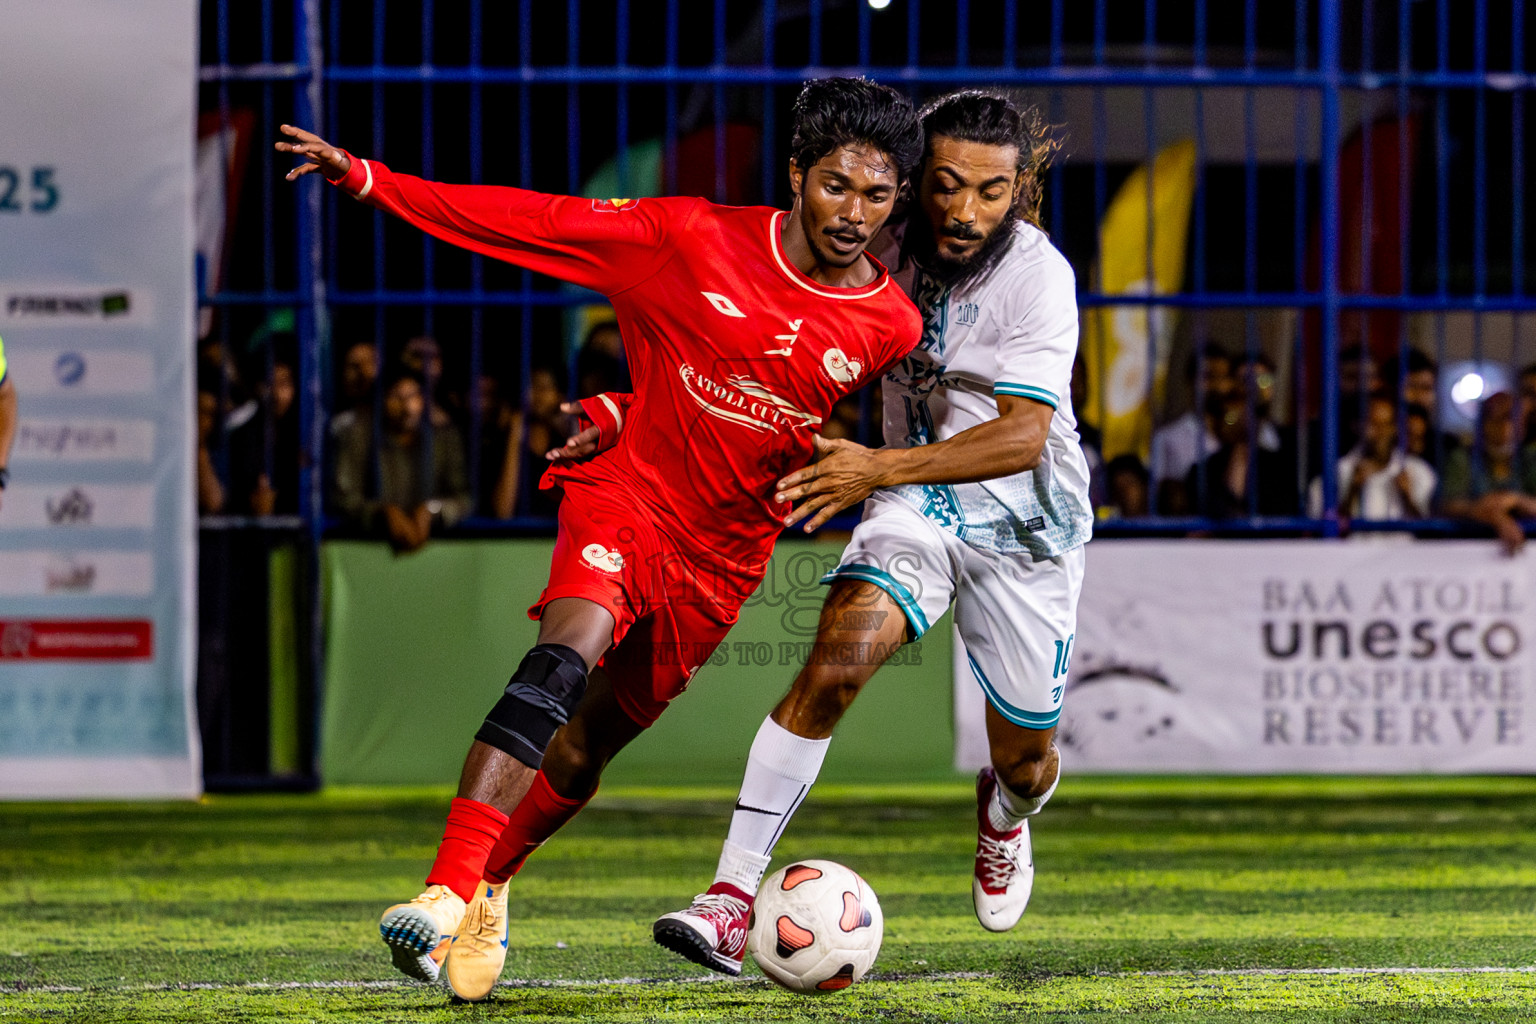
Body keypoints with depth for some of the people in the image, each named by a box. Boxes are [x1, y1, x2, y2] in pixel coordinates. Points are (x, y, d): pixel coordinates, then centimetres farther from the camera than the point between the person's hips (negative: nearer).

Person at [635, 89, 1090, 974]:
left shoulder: (1038, 275, -23)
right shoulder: (893, 247, -9)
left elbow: (1023, 436, -32)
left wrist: (880, 468, -43)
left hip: (1025, 522, -2)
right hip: (916, 502, 2)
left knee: (1025, 756, 11)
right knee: (837, 659, -25)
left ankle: (1006, 813, 52)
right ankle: (733, 899, -29)